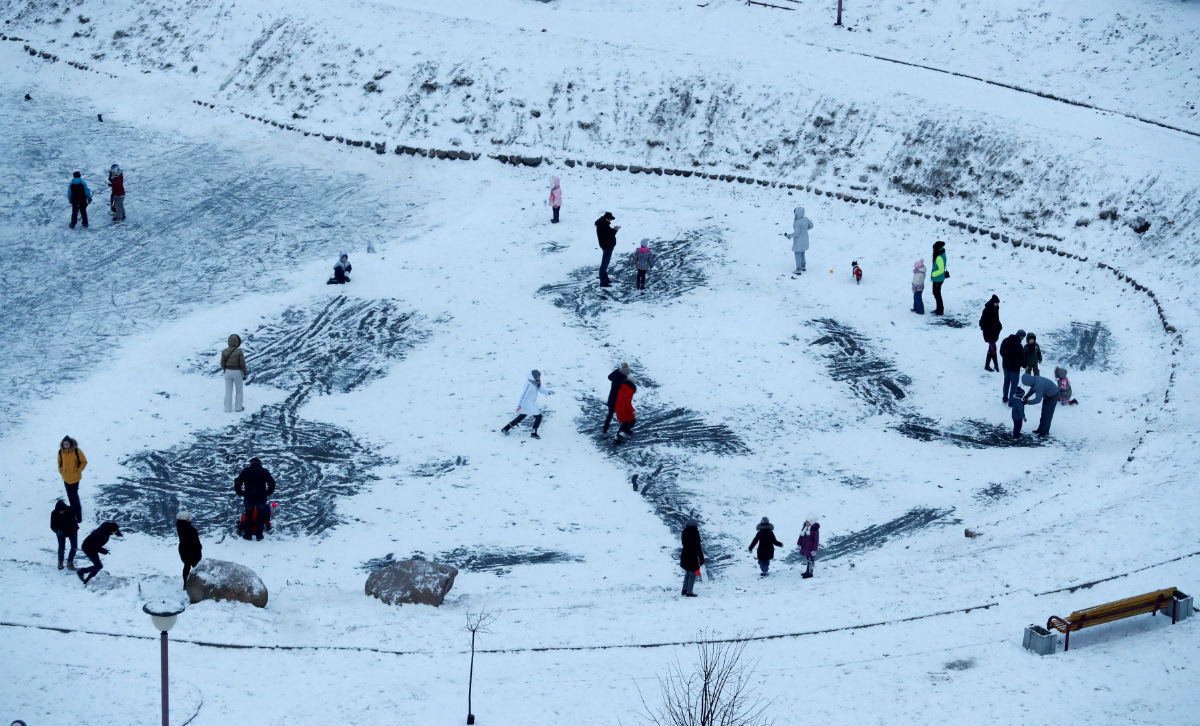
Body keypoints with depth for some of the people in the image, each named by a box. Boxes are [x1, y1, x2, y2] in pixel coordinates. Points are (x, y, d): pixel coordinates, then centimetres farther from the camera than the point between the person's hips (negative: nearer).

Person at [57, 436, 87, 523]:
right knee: (70, 496, 15)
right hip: (66, 478, 5)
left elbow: (84, 462, -5)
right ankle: (73, 513, 29)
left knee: (74, 495, -5)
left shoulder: (77, 451, -16)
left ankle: (78, 516, 1)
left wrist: (78, 471, -9)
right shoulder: (61, 452, -4)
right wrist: (61, 470, 6)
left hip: (75, 477, -5)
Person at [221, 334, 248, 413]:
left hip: (228, 372, 2)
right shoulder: (239, 352, -20)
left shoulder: (225, 351, -11)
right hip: (237, 373, -2)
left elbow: (223, 363, -3)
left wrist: (223, 370, 17)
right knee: (239, 390, 19)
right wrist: (245, 374, -3)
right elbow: (242, 364, -16)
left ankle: (228, 409, 20)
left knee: (228, 391, 15)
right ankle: (238, 408, 27)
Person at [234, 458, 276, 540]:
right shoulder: (264, 472, 2)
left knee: (249, 515, 13)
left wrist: (240, 492, 12)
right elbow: (272, 483, 0)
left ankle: (247, 534, 15)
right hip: (261, 498, 0)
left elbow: (237, 482, 0)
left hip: (248, 497, 0)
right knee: (260, 516, 11)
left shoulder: (246, 471, 2)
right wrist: (268, 493, 12)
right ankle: (259, 535, 11)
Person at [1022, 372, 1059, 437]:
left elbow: (1038, 399, -34)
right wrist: (1027, 396, -10)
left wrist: (1027, 402, -27)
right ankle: (1040, 429, 26)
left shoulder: (1039, 386, -39)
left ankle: (1045, 431, 5)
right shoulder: (1035, 378, -13)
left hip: (1053, 396, -9)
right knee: (1044, 412, 17)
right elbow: (1032, 389, 6)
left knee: (1047, 414, -4)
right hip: (1047, 395, 9)